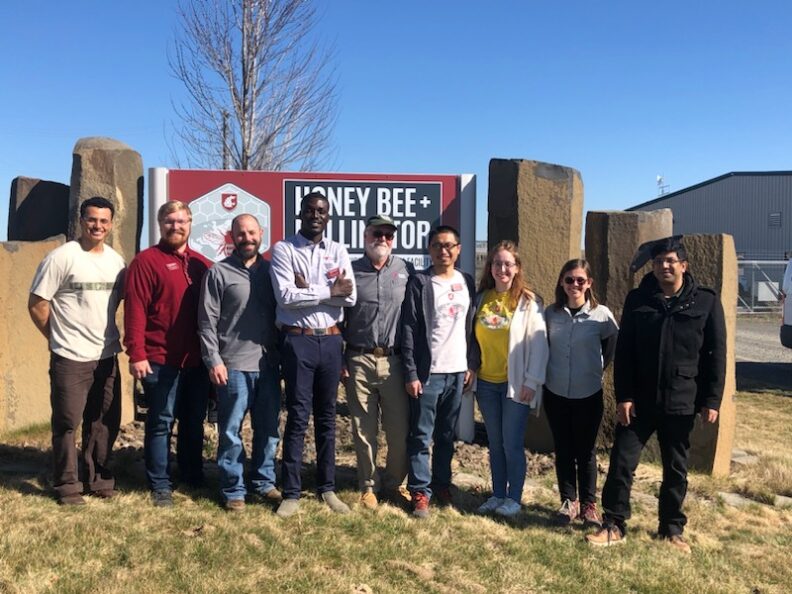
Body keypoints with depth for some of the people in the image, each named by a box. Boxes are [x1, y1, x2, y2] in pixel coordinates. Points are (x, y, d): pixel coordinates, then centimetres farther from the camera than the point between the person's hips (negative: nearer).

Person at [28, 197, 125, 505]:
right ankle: (67, 485, 18)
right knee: (67, 423, 4)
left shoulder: (116, 260, 7)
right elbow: (36, 304, -8)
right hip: (70, 358, -5)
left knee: (104, 422, 13)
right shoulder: (61, 257, -10)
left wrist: (108, 335, 10)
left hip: (107, 356, 6)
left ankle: (98, 478, 27)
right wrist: (59, 337, -1)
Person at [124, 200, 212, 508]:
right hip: (160, 359, -5)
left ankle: (194, 477, 28)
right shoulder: (146, 260, -4)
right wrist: (136, 354, -17)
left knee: (194, 420, 14)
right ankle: (160, 485, 14)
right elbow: (135, 310, -11)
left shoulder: (201, 263, 12)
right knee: (161, 422, 3)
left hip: (197, 359, 5)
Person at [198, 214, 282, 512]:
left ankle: (264, 482, 27)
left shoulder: (270, 271, 11)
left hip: (268, 365, 4)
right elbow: (207, 321, -4)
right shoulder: (219, 273, -2)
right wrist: (213, 360, -9)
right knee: (230, 431, 4)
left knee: (269, 429, 12)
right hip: (233, 366, -4)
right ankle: (233, 490, 16)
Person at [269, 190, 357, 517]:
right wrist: (328, 291, -12)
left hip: (330, 340, 4)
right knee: (298, 416, 0)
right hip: (298, 341, -3)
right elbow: (286, 296, -15)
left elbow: (350, 296, -5)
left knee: (327, 416, 12)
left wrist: (307, 289, -12)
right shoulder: (283, 249, -2)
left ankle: (327, 487, 23)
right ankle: (291, 493, 11)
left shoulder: (338, 251, 8)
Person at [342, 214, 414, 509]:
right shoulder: (351, 271, 6)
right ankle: (368, 486, 24)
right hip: (359, 361, 0)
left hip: (395, 361, 0)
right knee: (363, 429, 8)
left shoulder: (406, 271, 6)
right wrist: (339, 360, 3)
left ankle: (394, 483, 24)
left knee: (400, 429, 5)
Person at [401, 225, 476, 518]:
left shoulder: (467, 282, 11)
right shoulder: (419, 282, -4)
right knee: (421, 436, 1)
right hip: (427, 372, -4)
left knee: (446, 435, 14)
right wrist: (411, 373, -12)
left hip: (457, 372, 4)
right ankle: (420, 491, 9)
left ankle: (442, 484, 26)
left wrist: (471, 365, 8)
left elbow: (471, 326, 14)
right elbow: (409, 329, -8)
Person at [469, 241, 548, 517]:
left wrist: (532, 381, -13)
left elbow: (538, 343, -9)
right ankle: (497, 495, 24)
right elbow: (475, 339, 10)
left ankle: (513, 498, 16)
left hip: (515, 383, -4)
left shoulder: (528, 301, -7)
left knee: (512, 443, 1)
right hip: (486, 382, 4)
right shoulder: (481, 299, 6)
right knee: (494, 442, 13)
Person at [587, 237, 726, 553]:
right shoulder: (637, 299, 1)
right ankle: (614, 525, 15)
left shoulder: (706, 301, -2)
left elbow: (716, 355, 0)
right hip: (639, 400, 1)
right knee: (621, 461, 1)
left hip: (681, 402, 0)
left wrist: (711, 400, -4)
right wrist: (623, 396, -6)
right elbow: (623, 351, 0)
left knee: (676, 469, 12)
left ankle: (672, 528, 28)